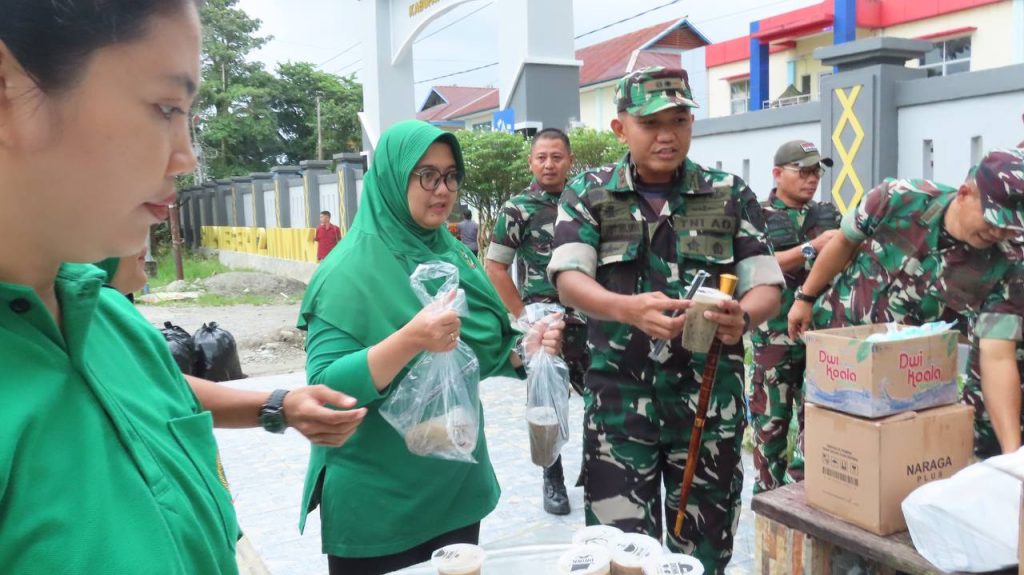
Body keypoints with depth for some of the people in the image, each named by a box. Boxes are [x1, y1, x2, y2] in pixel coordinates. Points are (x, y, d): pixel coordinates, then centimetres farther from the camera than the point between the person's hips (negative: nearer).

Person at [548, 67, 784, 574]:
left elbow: (767, 287, 1)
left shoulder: (730, 195, 5)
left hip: (710, 398, 2)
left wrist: (742, 316, -23)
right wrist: (628, 309, -32)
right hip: (619, 398, -1)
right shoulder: (588, 194, 2)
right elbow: (569, 280, -11)